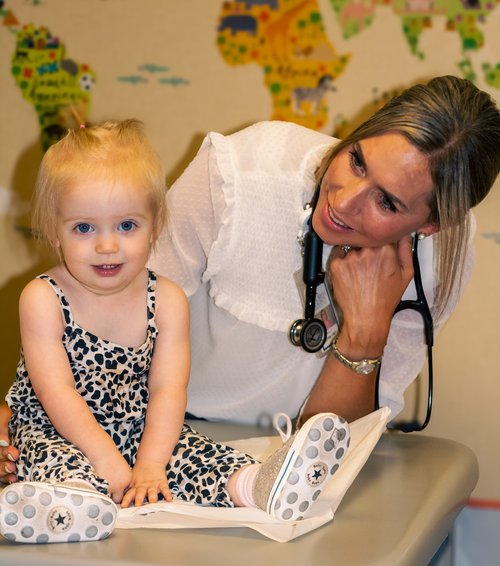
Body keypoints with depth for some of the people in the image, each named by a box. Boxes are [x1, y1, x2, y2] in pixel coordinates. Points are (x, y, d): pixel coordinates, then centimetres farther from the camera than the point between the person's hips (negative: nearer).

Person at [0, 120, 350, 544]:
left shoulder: (167, 300, -2)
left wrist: (149, 465, -25)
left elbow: (168, 390, -10)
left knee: (190, 454, -24)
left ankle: (253, 486, -50)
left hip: (141, 428, 3)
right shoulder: (43, 299, -9)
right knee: (55, 461, -34)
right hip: (55, 430, -2)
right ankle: (75, 498, -65)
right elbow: (56, 392, -16)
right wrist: (106, 460, -26)